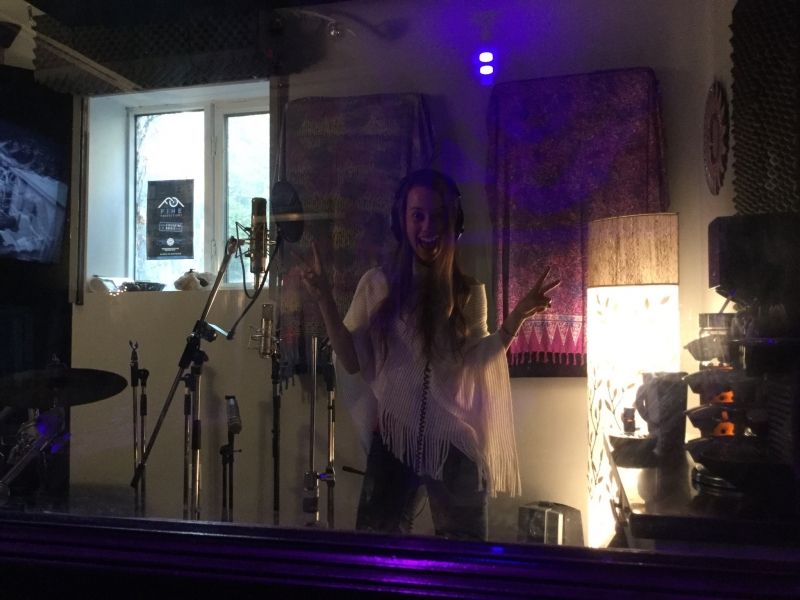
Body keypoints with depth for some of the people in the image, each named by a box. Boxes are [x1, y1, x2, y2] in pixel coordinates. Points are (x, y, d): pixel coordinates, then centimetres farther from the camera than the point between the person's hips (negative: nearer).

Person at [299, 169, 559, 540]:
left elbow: (477, 363, 1)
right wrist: (324, 301, -12)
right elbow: (352, 362, -5)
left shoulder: (469, 292, 2)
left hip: (455, 443, 1)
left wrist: (518, 316, -6)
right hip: (393, 440, -1)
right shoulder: (377, 284, -3)